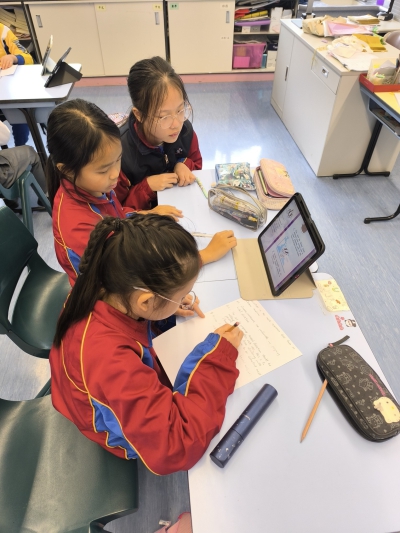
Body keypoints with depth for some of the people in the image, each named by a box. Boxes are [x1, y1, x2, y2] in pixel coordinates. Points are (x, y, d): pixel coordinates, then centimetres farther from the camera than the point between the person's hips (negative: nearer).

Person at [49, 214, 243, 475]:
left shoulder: (101, 291, -24)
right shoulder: (111, 361, -46)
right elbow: (174, 449, -41)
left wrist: (169, 306, -16)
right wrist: (218, 360, -36)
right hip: (131, 437, -5)